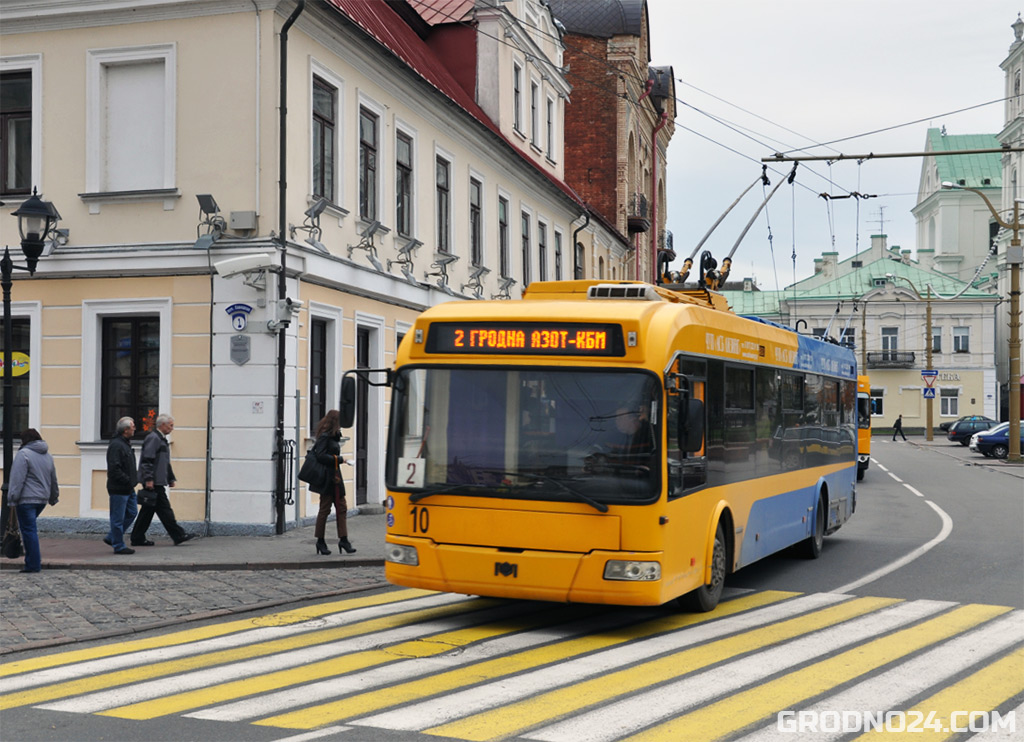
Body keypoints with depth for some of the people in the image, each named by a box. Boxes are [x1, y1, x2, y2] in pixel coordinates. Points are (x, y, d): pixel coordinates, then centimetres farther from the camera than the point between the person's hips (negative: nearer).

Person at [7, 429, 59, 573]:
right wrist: (53, 498, 31)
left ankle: (34, 564, -5)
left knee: (28, 530, -4)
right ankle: (34, 558, 17)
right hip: (42, 499, 7)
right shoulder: (48, 456, 15)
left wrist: (13, 497, -14)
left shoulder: (23, 454, -9)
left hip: (26, 499, -7)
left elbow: (18, 478, -16)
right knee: (30, 528, 20)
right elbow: (54, 481, 21)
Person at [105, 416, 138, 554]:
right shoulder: (116, 445, -18)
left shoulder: (125, 443, 15)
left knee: (132, 513, 16)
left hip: (128, 488, 10)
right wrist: (128, 481, -20)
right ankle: (118, 546, 7)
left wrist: (133, 479, 13)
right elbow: (114, 469, -23)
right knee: (118, 518, -1)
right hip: (118, 489, -10)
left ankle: (111, 538, 25)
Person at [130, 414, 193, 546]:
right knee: (163, 508, -6)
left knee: (148, 510, 10)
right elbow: (147, 460, -19)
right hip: (153, 482, -10)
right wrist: (148, 479, -23)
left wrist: (171, 478, 25)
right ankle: (178, 535, -4)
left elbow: (166, 463, 28)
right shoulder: (153, 438, -12)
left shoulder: (161, 439, 21)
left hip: (157, 482, 10)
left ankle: (138, 539, 13)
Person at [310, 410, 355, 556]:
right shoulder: (324, 436, -14)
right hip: (327, 478, -9)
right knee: (325, 509, 0)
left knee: (341, 508, 6)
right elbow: (320, 456, -21)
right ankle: (320, 541, 11)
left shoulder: (333, 436, 14)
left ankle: (343, 539, 7)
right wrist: (339, 459, -16)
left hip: (335, 478, 9)